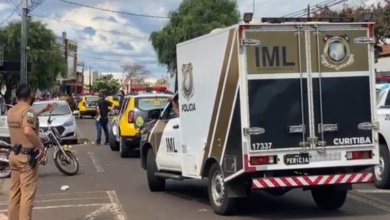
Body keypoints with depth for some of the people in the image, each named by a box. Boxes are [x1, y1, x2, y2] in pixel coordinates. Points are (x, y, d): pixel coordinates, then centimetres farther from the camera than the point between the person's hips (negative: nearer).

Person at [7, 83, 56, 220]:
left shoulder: (11, 111, 10)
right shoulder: (28, 110, -16)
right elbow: (28, 131, -34)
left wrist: (43, 111, 36)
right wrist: (41, 147, -23)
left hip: (14, 154, 9)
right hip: (26, 156, -8)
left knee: (15, 191, 14)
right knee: (27, 193, -3)